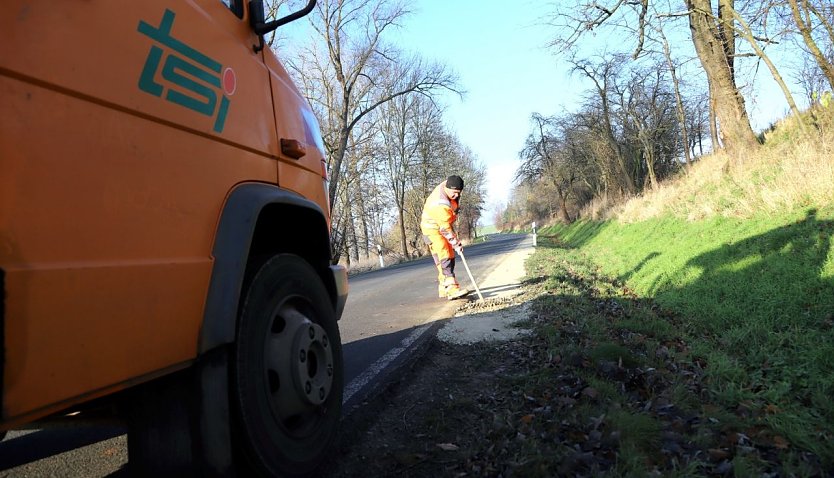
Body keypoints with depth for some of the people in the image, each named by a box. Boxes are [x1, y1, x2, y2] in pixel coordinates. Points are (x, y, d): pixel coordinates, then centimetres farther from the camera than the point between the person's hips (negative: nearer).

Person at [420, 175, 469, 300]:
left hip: (443, 225, 9)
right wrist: (456, 244, -23)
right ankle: (452, 289, -29)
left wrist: (453, 216, 15)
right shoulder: (441, 205, -35)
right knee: (444, 257, -21)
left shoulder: (448, 184, -10)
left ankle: (444, 289, 17)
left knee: (450, 256, 9)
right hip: (433, 229, -9)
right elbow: (445, 229, -29)